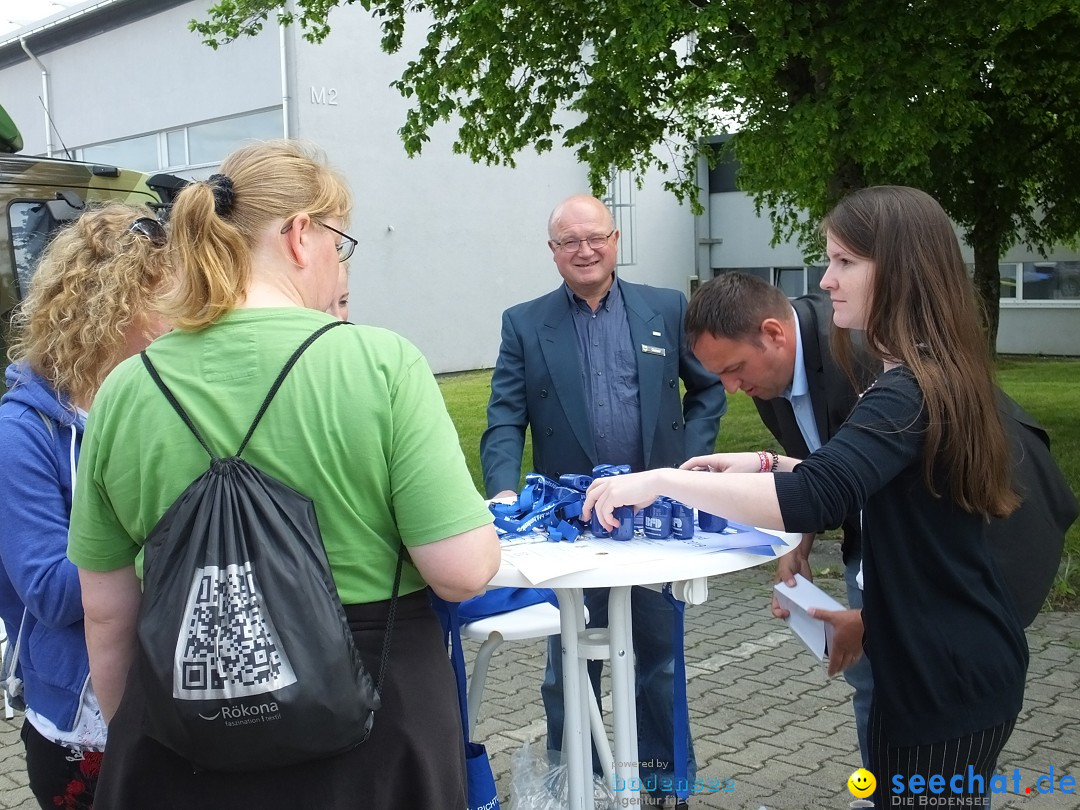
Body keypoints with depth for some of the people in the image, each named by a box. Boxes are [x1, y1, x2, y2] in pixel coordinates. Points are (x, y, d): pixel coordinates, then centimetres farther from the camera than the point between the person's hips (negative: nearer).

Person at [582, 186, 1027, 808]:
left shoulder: (908, 394, -25)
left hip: (947, 682, -10)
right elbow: (858, 481, 19)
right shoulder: (937, 375, 8)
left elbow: (813, 501, -39)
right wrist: (767, 466, 5)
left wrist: (661, 481, -32)